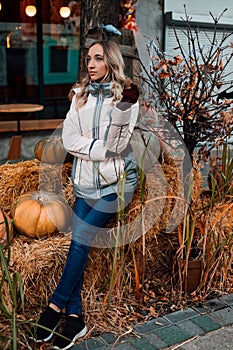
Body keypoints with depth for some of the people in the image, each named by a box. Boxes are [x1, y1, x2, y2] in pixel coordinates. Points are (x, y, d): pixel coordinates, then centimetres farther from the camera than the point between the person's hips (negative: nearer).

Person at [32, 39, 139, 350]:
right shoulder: (81, 95, 8)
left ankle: (56, 304, 2)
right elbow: (69, 139, -2)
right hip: (85, 180, 4)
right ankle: (75, 317, 5)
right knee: (78, 243, -2)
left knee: (81, 240, -12)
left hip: (116, 180, -4)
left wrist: (103, 125, -24)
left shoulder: (126, 95, -5)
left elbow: (115, 145, -13)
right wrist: (100, 149, -12)